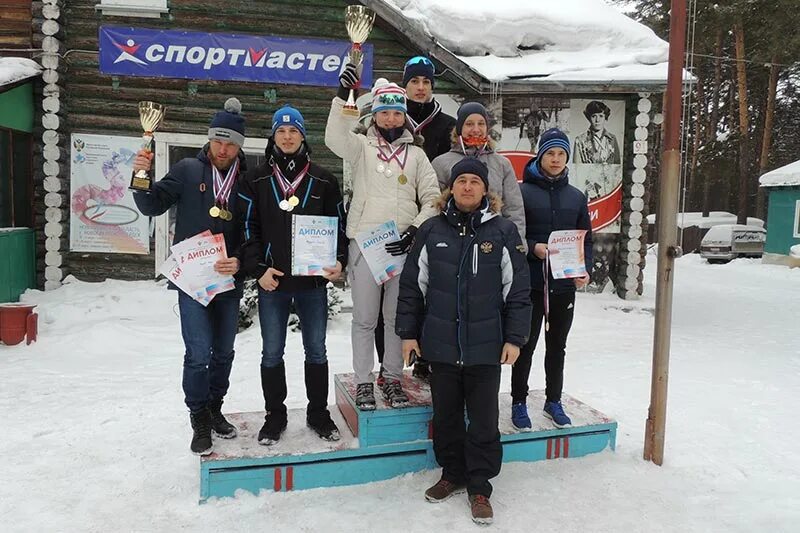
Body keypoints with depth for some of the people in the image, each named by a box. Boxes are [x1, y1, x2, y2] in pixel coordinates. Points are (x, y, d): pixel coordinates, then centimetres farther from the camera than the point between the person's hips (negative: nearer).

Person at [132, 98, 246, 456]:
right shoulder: (188, 170, -1)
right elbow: (153, 206, -1)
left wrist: (240, 261, -15)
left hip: (229, 279, 3)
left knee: (223, 352, 14)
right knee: (199, 353, -4)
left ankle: (214, 409, 33)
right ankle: (200, 421, 14)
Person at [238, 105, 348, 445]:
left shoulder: (323, 180, 6)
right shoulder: (256, 180, 4)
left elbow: (337, 223, 8)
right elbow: (248, 227, 1)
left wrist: (339, 260, -7)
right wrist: (257, 269, -9)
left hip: (313, 279, 1)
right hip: (271, 280, 0)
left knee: (316, 350, 10)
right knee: (272, 353, 8)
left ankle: (318, 413, 25)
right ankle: (275, 415, 24)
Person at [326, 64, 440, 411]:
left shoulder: (416, 154, 12)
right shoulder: (362, 147, 7)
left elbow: (432, 199, 8)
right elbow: (334, 138, -14)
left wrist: (414, 230, -6)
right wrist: (343, 95, -24)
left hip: (402, 246, 2)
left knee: (397, 317, 8)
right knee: (365, 318, 4)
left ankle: (393, 379, 22)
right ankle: (363, 382, 15)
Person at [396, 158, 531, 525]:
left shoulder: (503, 231, -2)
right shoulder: (431, 230, 3)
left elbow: (518, 289, 0)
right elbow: (412, 285, 6)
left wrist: (514, 338, -3)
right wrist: (408, 333, 4)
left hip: (486, 345, -1)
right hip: (440, 343, 2)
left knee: (484, 420, 7)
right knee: (446, 415, 14)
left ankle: (479, 486, 23)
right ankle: (452, 474, 33)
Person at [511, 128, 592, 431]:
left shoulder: (576, 197, 9)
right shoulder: (524, 192, -3)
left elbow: (586, 239, 11)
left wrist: (585, 270, -3)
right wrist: (533, 248, -21)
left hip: (564, 284, 4)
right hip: (531, 283, -4)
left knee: (557, 346, 15)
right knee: (526, 345, 5)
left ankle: (553, 401, 30)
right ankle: (519, 403, 19)